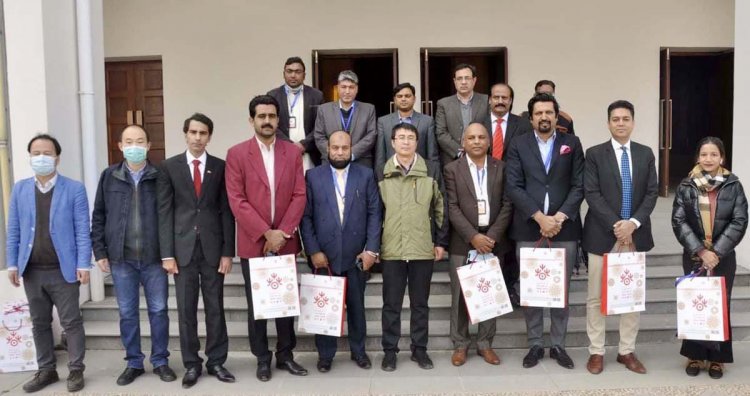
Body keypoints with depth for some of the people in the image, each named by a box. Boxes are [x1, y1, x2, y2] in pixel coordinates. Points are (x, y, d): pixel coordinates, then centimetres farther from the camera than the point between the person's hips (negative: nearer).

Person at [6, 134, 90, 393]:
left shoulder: (74, 189, -4)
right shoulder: (19, 190, 7)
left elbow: (82, 231, -7)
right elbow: (14, 231, 9)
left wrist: (83, 265, -12)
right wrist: (12, 264, 4)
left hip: (63, 270, -4)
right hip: (32, 270, 4)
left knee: (71, 322, 4)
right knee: (39, 323, 14)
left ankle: (76, 370, 15)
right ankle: (46, 370, 27)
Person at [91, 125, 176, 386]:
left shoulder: (159, 176, -1)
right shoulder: (109, 176, 4)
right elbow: (98, 216, 7)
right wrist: (100, 252, 2)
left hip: (154, 257, -1)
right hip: (121, 258, 2)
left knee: (158, 311, 6)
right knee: (127, 313, 10)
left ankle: (160, 361, 20)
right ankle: (134, 363, 23)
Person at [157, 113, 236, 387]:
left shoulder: (220, 167, 4)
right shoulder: (169, 167, 3)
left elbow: (226, 211, 3)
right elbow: (164, 212, 1)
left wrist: (228, 251, -3)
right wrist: (167, 253, -5)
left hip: (213, 248, 0)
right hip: (183, 248, 0)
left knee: (215, 308, 7)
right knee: (186, 310, 6)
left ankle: (216, 362, 19)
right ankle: (191, 364, 18)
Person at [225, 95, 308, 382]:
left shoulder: (293, 152, 4)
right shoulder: (236, 154, -3)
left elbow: (299, 196, 0)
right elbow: (237, 200, -9)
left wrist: (282, 232, -11)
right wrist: (266, 233, -14)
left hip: (285, 241, 2)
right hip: (253, 242, -2)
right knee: (256, 303, 9)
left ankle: (285, 354, 25)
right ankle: (262, 358, 22)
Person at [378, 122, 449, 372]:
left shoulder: (432, 170, 2)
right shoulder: (381, 173, 2)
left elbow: (440, 208, 5)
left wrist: (441, 241, 2)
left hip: (423, 248, 1)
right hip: (391, 249, 0)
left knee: (420, 302, 11)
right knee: (391, 303, 7)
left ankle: (419, 349, 24)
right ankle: (390, 350, 20)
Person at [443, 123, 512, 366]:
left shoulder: (501, 168, 7)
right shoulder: (452, 169, 2)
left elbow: (507, 205, 2)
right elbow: (452, 208, -5)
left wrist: (492, 236, -9)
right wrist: (473, 237, -14)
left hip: (493, 240, 2)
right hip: (463, 242, -1)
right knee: (460, 296, 3)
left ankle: (485, 344, 19)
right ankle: (460, 345, 15)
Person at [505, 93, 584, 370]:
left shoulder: (572, 144, 8)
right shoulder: (518, 145, 5)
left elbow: (579, 185, 1)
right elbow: (513, 186, -5)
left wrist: (560, 217, -12)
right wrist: (540, 217, -14)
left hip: (564, 227, 1)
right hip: (528, 228, 0)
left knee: (562, 290, 7)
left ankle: (558, 345, 20)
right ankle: (535, 344, 18)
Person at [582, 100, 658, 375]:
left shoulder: (646, 154, 9)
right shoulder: (595, 154, 0)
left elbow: (652, 193, 3)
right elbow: (591, 194, -8)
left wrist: (633, 223, -12)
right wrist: (615, 225, -16)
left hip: (636, 234, 3)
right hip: (603, 234, -3)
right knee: (597, 297, 3)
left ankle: (627, 351, 21)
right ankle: (596, 352, 14)